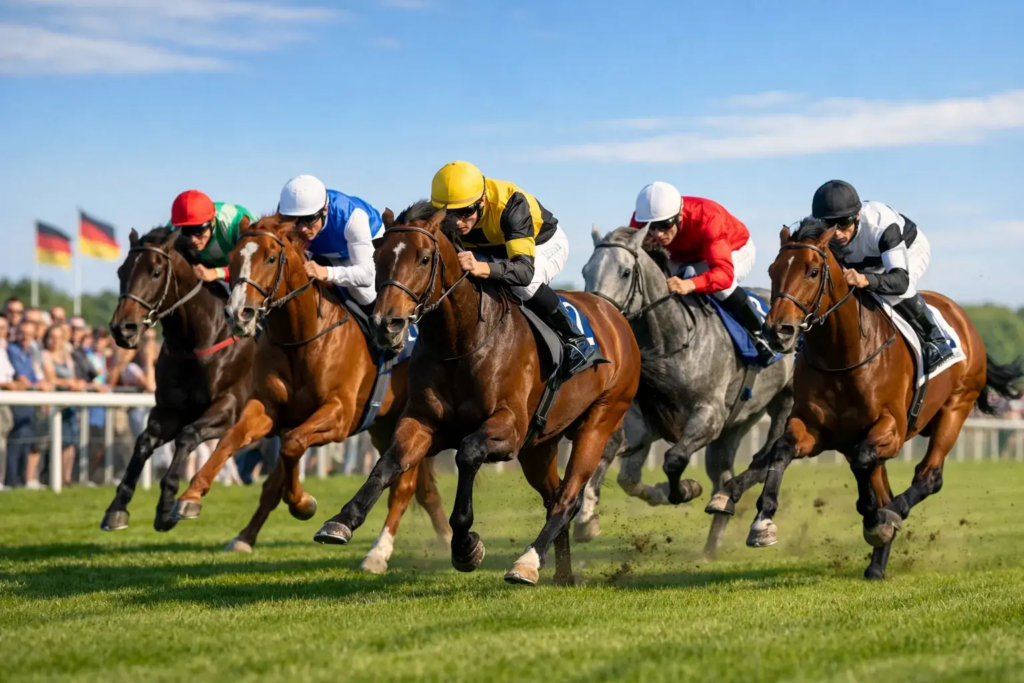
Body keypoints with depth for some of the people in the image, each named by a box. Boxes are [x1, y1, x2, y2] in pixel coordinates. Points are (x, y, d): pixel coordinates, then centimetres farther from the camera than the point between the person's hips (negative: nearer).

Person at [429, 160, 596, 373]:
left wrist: (482, 268, -69)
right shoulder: (441, 214, -28)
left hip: (544, 244, -5)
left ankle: (573, 339, -16)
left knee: (524, 284, -37)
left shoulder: (511, 205, -41)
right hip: (494, 250, 5)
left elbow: (525, 269, -51)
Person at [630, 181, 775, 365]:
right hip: (684, 257, 5)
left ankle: (757, 335, -13)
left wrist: (690, 285, -72)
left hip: (735, 250, -5)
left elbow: (724, 273, -53)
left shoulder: (706, 218, -44)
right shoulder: (640, 221, -31)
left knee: (720, 284, -36)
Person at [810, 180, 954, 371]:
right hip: (869, 262, 5)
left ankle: (934, 339, -15)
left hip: (910, 250, -5)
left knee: (894, 291, -34)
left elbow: (901, 279, -51)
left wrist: (866, 280, -70)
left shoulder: (879, 224, -44)